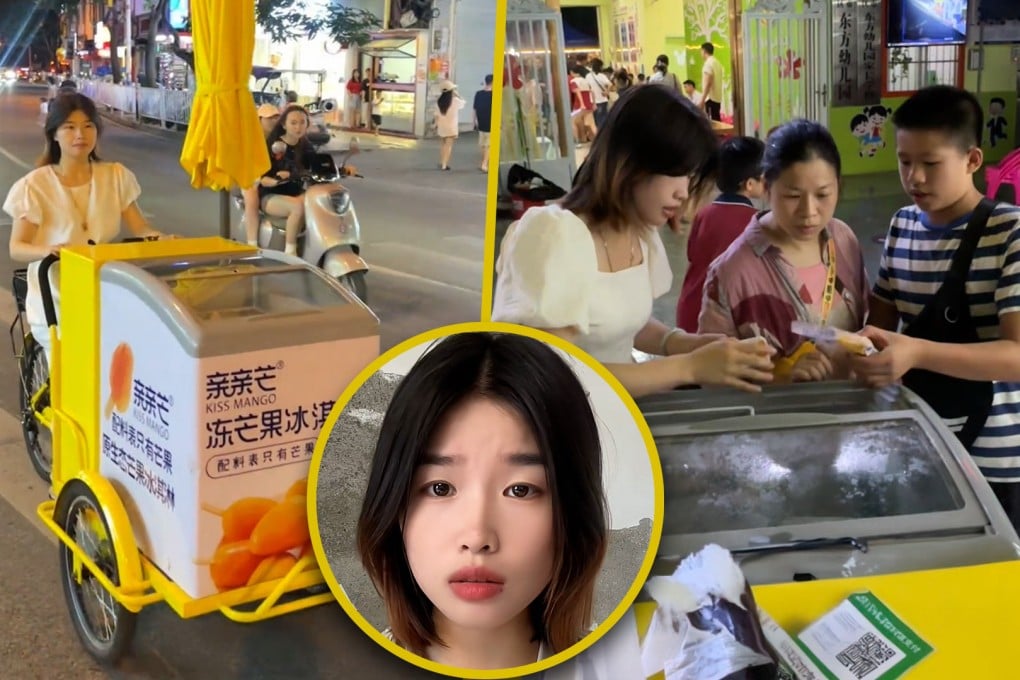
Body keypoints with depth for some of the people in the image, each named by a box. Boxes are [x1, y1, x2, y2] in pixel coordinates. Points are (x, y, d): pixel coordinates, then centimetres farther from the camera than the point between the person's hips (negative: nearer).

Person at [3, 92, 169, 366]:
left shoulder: (116, 176, 3)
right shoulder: (35, 185, -7)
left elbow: (140, 229, 1)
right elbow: (17, 248, -8)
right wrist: (47, 250, -30)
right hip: (55, 302, -2)